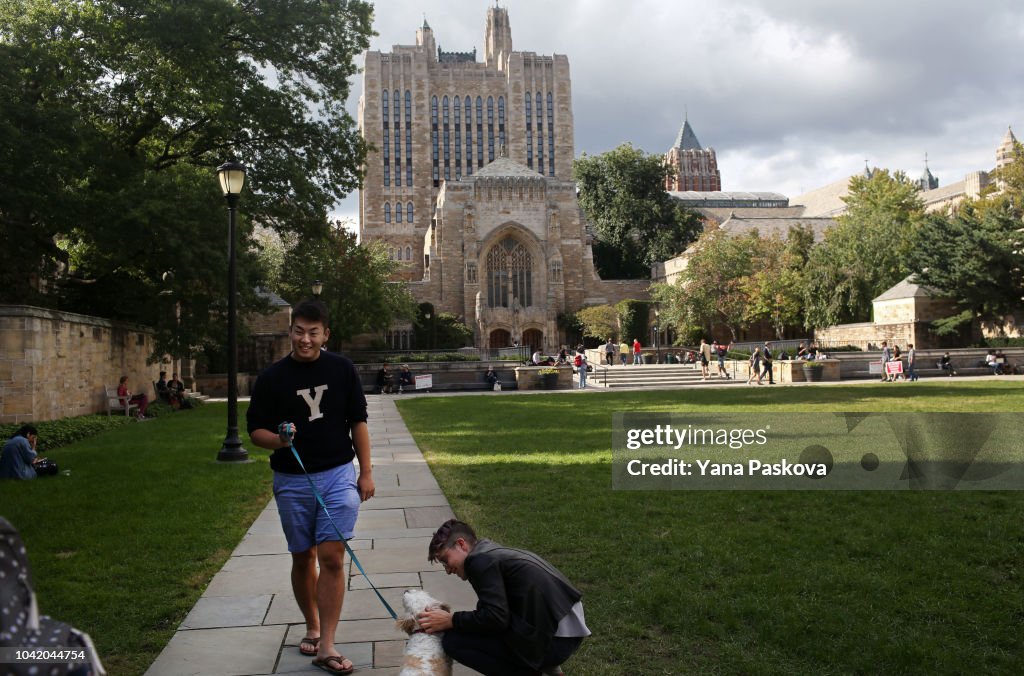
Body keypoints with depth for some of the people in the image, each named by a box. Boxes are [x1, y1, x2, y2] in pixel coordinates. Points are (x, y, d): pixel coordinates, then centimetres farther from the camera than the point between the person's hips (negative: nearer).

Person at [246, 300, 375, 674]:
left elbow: (358, 422, 6)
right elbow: (256, 429, 0)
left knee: (332, 558, -8)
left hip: (338, 475, -1)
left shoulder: (342, 369, 0)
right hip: (292, 480, 1)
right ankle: (312, 627, 33)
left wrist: (366, 471, 4)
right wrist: (278, 440, -23)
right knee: (303, 559, 12)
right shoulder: (272, 377, -3)